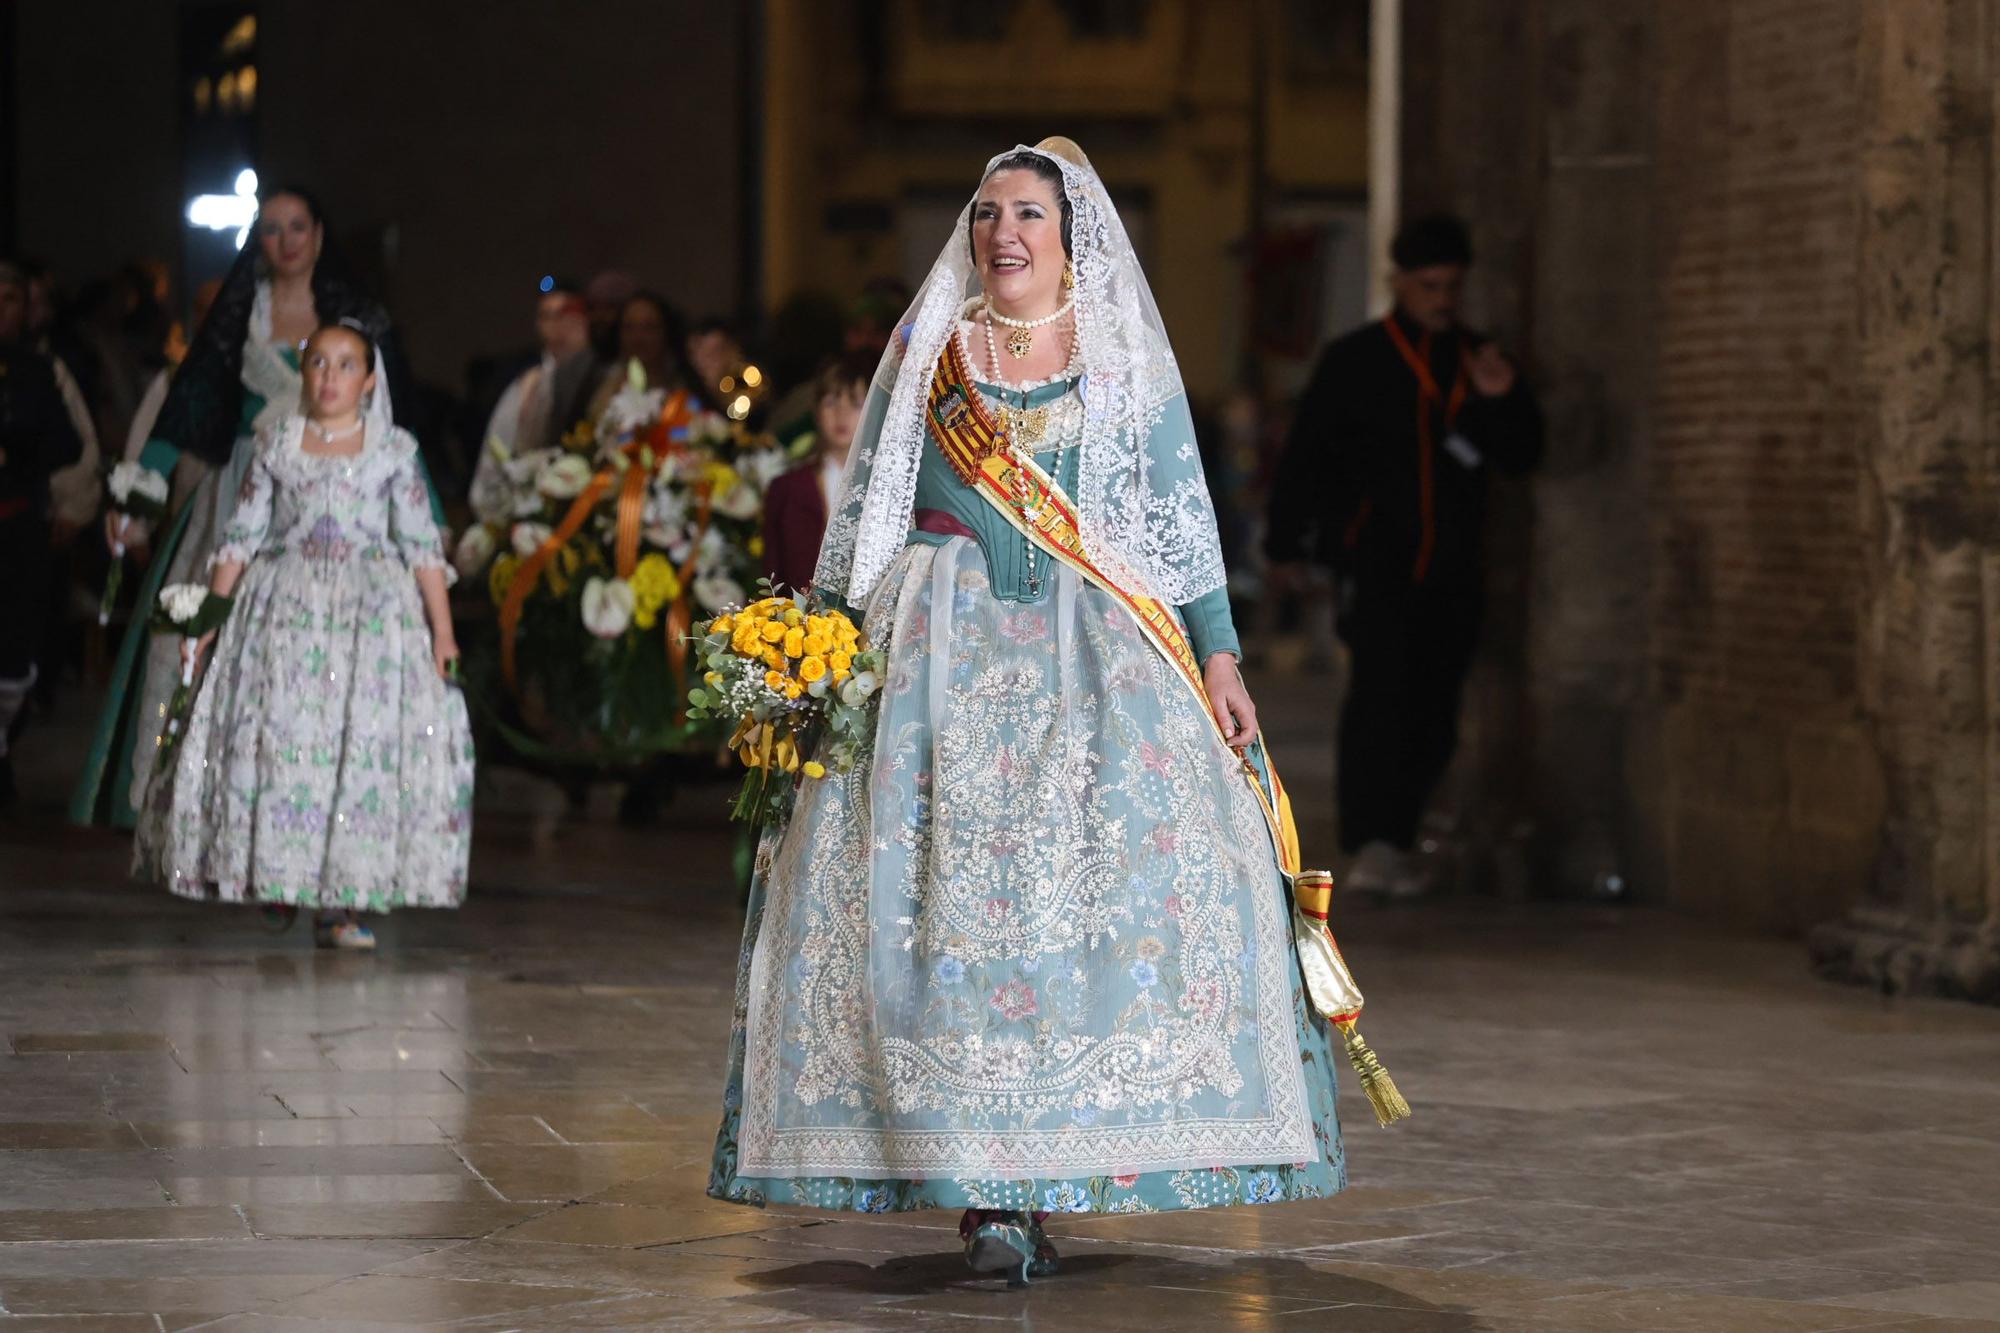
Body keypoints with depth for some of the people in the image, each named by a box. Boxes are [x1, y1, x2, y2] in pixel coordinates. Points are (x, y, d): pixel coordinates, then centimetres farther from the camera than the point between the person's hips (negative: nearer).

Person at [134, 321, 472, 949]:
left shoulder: (393, 448, 6)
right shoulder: (276, 443, 8)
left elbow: (422, 545, 5)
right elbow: (242, 535, 9)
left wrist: (443, 631, 0)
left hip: (373, 612, -1)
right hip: (284, 608, 1)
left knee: (365, 744, -7)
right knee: (272, 736, -7)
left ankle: (341, 901, -3)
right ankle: (273, 876, 8)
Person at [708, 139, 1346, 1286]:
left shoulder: (1126, 357, 9)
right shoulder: (926, 349, 12)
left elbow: (1185, 515, 8)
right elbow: (863, 512, 14)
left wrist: (1217, 659, 0)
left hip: (1095, 649, 0)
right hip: (944, 644, 0)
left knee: (1121, 873, -14)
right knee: (939, 884, -11)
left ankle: (1043, 1169, -8)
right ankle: (980, 1183, -8)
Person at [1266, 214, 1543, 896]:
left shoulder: (1480, 361, 14)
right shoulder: (1355, 360, 4)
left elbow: (1523, 456, 12)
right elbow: (1304, 454, 6)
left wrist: (1503, 400, -7)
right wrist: (1285, 543, 3)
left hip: (1452, 570, 4)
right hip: (1376, 557, -4)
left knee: (1433, 715, 5)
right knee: (1380, 690, -18)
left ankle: (1394, 842, 19)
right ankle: (1373, 842, -23)